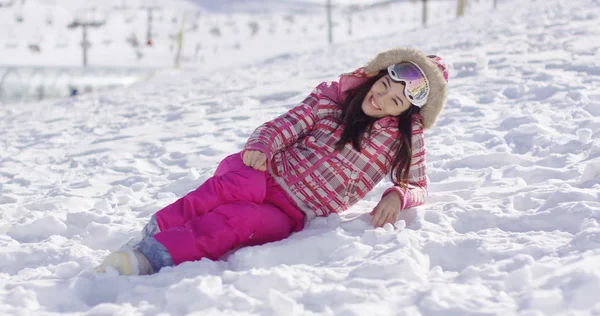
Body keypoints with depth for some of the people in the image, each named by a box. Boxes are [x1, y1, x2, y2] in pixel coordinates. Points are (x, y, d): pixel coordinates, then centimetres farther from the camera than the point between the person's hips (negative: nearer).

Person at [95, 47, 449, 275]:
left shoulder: (405, 136, 7)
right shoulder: (333, 95, 7)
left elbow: (418, 186, 12)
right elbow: (288, 124, 3)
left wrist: (397, 196, -12)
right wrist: (262, 144, -20)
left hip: (290, 214, 0)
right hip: (266, 172, 0)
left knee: (239, 218, -35)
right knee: (243, 185, -38)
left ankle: (149, 259, -46)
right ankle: (147, 237, -39)